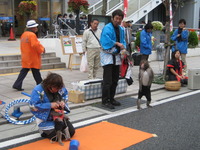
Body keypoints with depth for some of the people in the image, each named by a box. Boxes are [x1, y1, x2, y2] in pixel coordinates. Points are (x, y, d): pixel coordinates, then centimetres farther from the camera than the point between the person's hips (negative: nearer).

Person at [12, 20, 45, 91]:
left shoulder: (23, 34, 12)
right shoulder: (32, 35, -17)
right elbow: (35, 45, -24)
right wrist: (42, 49, -8)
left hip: (25, 57, 8)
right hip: (33, 58, -8)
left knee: (24, 71, 8)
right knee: (36, 72, 6)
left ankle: (17, 85, 0)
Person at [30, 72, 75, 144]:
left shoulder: (59, 88, -9)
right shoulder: (38, 90, -26)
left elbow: (66, 94, 10)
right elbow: (33, 106, -27)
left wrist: (63, 101, -14)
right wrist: (50, 105, -31)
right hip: (45, 120, -6)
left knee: (71, 132, 4)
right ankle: (44, 131, 14)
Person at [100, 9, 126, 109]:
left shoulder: (121, 29, 11)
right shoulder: (107, 28, -13)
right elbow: (105, 39, -27)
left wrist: (123, 47, -5)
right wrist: (117, 43, -23)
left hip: (116, 56, 8)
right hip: (108, 56, -7)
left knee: (115, 80, 13)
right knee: (107, 81, -7)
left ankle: (111, 98, 25)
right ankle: (105, 101, 2)